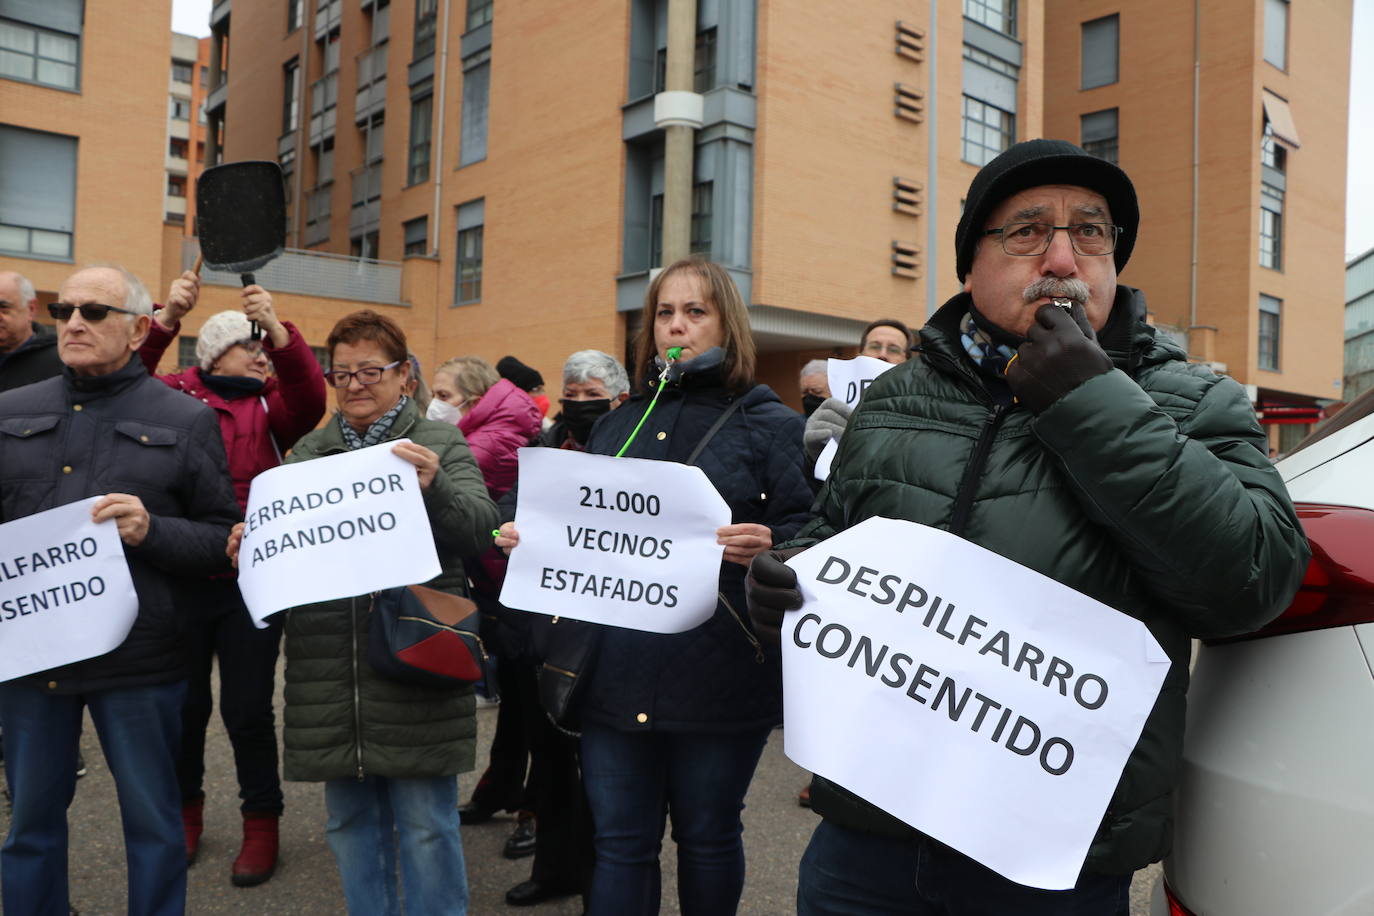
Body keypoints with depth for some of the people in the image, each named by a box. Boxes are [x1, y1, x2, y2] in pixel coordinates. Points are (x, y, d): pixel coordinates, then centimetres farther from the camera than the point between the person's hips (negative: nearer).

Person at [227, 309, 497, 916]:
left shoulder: (441, 445, 3)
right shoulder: (307, 453, 14)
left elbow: (479, 530, -10)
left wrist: (432, 489, -28)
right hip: (331, 674, 4)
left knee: (427, 827, 4)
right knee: (350, 822, 16)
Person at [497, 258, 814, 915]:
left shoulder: (768, 424, 1)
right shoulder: (617, 425, 15)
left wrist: (765, 545, -26)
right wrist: (530, 538, 1)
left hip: (719, 677, -3)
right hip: (618, 672, 4)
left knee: (708, 838, 13)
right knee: (619, 842, 10)